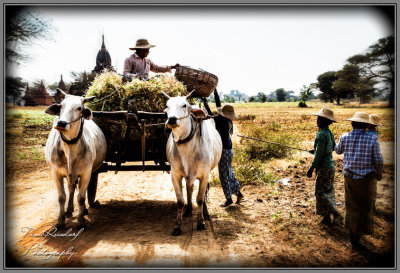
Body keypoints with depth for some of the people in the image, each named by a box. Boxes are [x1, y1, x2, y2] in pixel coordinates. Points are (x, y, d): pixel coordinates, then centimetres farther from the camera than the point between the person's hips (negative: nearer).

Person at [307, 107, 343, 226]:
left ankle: (336, 215, -3)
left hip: (323, 167, -9)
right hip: (331, 165, 9)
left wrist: (311, 168, -14)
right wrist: (316, 150, 29)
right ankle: (327, 218, 20)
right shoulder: (330, 133, 8)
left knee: (321, 193, -1)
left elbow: (319, 155, -21)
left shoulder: (321, 134, -20)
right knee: (328, 192, 14)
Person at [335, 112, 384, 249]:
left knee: (352, 204, 17)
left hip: (349, 177, 3)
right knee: (365, 207, 10)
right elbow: (378, 160, -9)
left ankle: (352, 233, 28)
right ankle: (356, 236, 13)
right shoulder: (372, 138, -12)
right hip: (366, 178, -3)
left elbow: (338, 151, 13)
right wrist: (379, 174, 8)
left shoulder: (345, 137, -6)